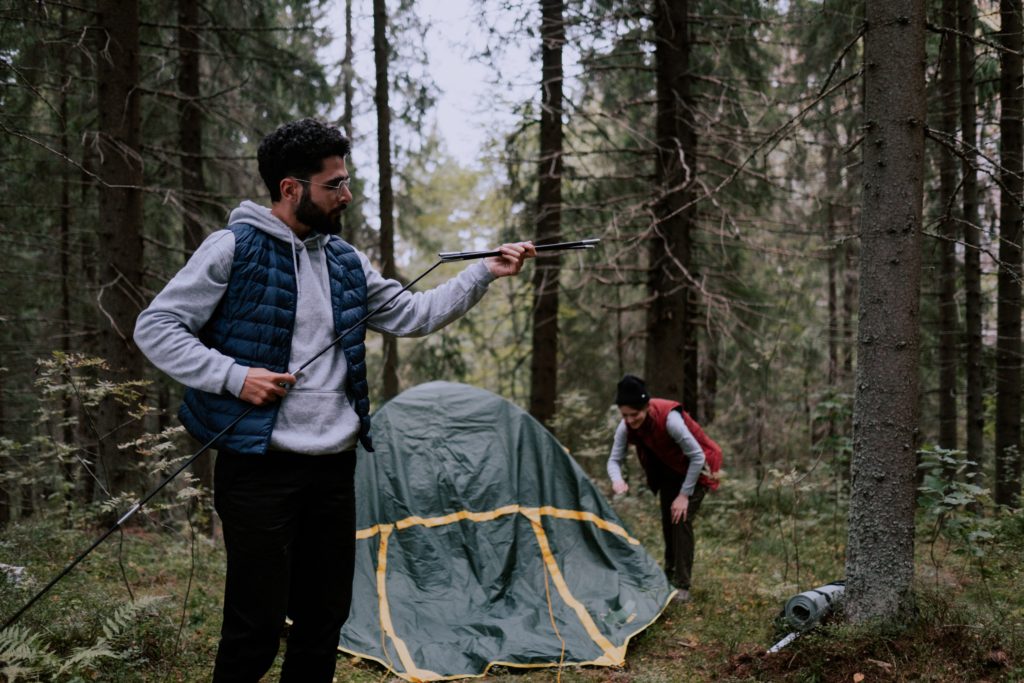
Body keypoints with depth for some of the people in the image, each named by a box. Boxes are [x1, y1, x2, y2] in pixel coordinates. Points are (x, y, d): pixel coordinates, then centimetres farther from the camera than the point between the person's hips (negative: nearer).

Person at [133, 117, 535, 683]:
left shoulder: (346, 261, 12)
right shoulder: (235, 248, -8)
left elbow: (412, 316, 18)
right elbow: (156, 328, -7)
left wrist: (484, 273, 11)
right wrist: (233, 376, -17)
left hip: (334, 466, 7)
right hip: (260, 465, -7)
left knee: (325, 620, 13)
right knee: (256, 626, -5)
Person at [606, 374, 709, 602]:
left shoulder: (669, 419, -38)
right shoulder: (626, 426, -21)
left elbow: (697, 456, -30)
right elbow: (614, 459, -13)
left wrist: (684, 494, -26)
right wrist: (617, 480, -37)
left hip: (694, 472, -6)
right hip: (667, 474, 6)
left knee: (681, 520, -17)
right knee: (668, 522, 9)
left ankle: (682, 586, -13)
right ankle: (670, 577, 26)